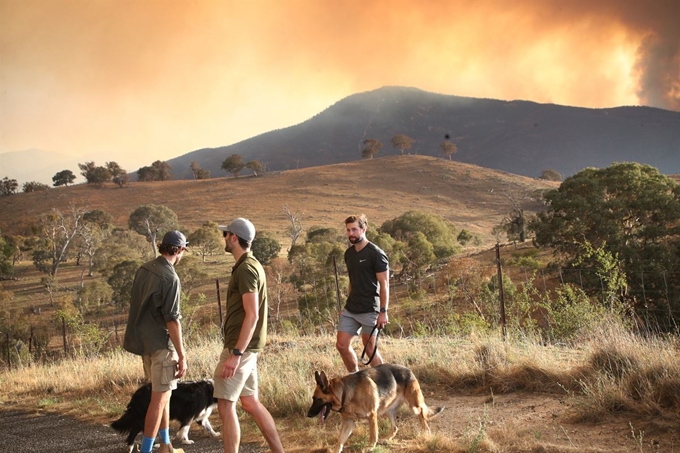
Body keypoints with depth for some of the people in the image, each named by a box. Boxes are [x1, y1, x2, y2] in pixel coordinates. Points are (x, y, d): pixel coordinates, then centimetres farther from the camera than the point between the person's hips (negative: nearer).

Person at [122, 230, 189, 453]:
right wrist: (182, 356, -15)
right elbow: (172, 319, -20)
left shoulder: (143, 269, 6)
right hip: (161, 343, -8)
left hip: (144, 341, 8)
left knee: (163, 393, 19)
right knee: (159, 397, -2)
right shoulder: (170, 278, -18)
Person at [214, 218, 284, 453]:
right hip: (246, 346, 10)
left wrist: (235, 354, -26)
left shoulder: (246, 269, -16)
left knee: (226, 405, -6)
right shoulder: (251, 265, 15)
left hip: (240, 346, -10)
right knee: (250, 402, 14)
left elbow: (252, 315, -23)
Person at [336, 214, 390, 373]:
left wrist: (383, 311, -18)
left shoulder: (376, 254, -11)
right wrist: (348, 305, 18)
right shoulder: (349, 253, 10)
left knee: (369, 348, 0)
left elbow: (384, 284, -13)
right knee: (342, 345, 4)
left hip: (369, 310, -7)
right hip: (350, 309, 7)